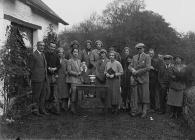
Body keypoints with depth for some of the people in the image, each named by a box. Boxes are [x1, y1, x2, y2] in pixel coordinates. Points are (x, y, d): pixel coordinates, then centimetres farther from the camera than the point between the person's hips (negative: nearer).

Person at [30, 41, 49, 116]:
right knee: (36, 95, -1)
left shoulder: (43, 55, 17)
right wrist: (33, 77, -7)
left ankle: (42, 109, 20)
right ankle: (35, 110, 9)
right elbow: (31, 68, -7)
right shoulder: (34, 55, -8)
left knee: (43, 94, 11)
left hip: (44, 78, 8)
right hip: (37, 78, -8)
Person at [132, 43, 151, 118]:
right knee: (138, 96, 6)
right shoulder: (134, 57, 16)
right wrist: (133, 71, -7)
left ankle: (144, 111, 6)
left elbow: (148, 68, -11)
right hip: (136, 79, 4)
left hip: (144, 79, -4)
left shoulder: (147, 57, -1)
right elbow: (132, 67, 17)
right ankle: (139, 110, 13)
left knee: (145, 96, -2)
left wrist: (137, 71, -13)